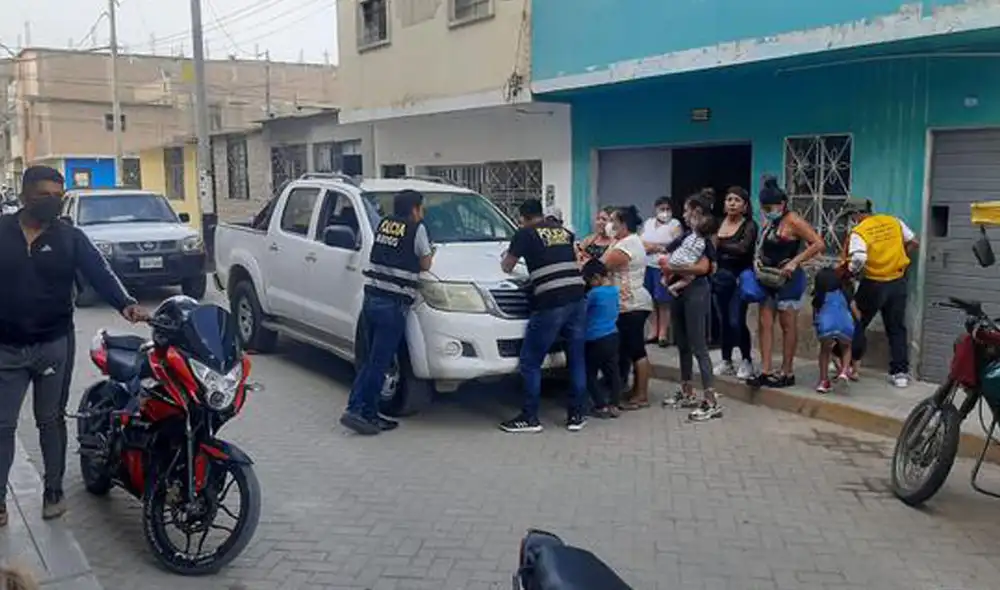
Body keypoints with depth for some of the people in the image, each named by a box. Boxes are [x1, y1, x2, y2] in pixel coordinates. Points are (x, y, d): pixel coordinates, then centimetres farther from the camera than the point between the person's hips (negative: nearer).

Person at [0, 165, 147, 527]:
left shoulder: (69, 237, -1)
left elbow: (99, 273, -12)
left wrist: (125, 304, -30)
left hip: (55, 345, 0)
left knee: (51, 420, 12)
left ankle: (54, 491, 23)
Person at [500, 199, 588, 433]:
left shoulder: (525, 234, 3)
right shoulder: (563, 231, 20)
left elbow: (507, 267, 11)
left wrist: (507, 257, 34)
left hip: (550, 304, -6)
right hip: (577, 299, 6)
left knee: (530, 362, 4)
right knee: (576, 359, 11)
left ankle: (529, 418, 7)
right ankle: (576, 415, 16)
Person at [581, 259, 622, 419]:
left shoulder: (595, 293, -17)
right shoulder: (614, 290, 6)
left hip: (597, 340, -7)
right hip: (612, 336, 7)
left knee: (590, 374, 4)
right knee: (612, 372, 9)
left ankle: (601, 406, 2)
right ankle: (613, 405, 12)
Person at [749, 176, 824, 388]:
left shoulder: (793, 221, -13)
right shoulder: (768, 222, 11)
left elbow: (819, 244, -18)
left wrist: (794, 262, -21)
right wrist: (757, 260, 4)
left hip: (788, 279, -8)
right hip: (768, 279, 8)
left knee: (787, 325, 0)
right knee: (765, 323, 4)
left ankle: (787, 373, 8)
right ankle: (766, 371, 6)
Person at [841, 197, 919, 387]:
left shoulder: (859, 232, -12)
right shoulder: (894, 221, 4)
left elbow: (858, 259, -27)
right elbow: (914, 243, 10)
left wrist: (851, 272, -9)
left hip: (873, 285, -5)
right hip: (898, 282, 5)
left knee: (857, 324, 13)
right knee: (897, 328, 11)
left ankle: (852, 366, 15)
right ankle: (900, 372, 12)